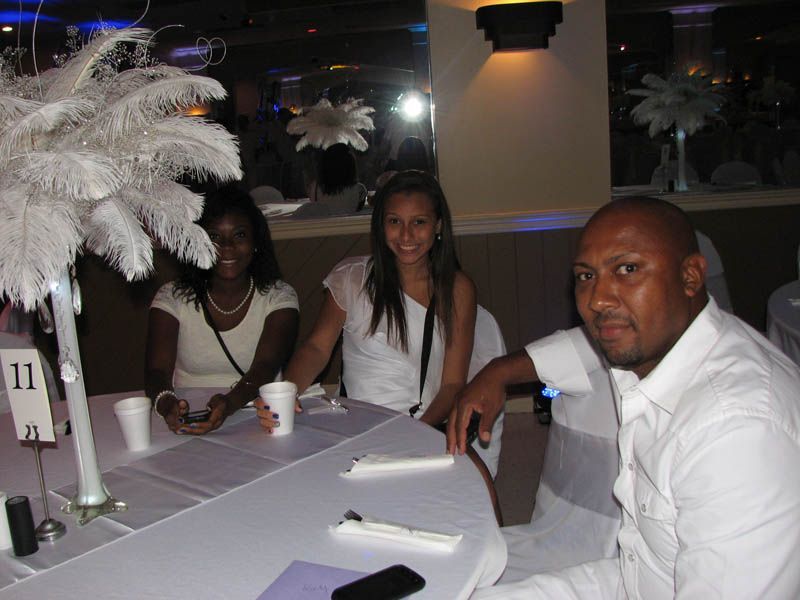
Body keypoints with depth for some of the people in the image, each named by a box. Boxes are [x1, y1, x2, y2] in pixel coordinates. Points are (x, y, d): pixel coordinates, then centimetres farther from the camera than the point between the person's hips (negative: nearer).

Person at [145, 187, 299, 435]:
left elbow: (265, 368, -13)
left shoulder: (279, 297, 2)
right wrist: (167, 405, -32)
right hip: (187, 420, 2)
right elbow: (157, 370, -8)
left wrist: (229, 403, -34)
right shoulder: (172, 298, 5)